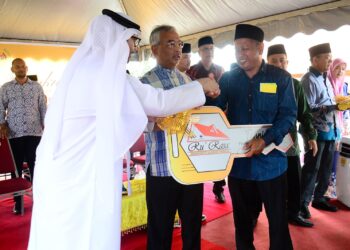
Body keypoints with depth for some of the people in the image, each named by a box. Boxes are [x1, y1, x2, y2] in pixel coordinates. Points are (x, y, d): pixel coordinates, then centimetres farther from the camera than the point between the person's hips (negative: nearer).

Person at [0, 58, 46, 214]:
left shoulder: (37, 87, 7)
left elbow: (43, 108, 8)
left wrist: (46, 128, 2)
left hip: (34, 132, 0)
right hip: (14, 134, 1)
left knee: (35, 166, 2)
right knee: (16, 168, 6)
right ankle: (18, 201, 17)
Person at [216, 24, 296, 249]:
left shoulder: (281, 77, -2)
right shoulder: (228, 78, 3)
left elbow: (288, 115, -9)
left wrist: (266, 140, -24)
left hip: (270, 160, -1)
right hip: (238, 160, 2)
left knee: (277, 218, 11)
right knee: (242, 217, 17)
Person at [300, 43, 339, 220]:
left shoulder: (325, 78, 14)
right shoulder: (309, 80, -12)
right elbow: (308, 109, -18)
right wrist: (334, 107, -22)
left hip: (329, 130, 8)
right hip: (316, 131, -8)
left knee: (326, 168, 15)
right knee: (311, 168, 0)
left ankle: (318, 198, 29)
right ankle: (303, 203, 12)